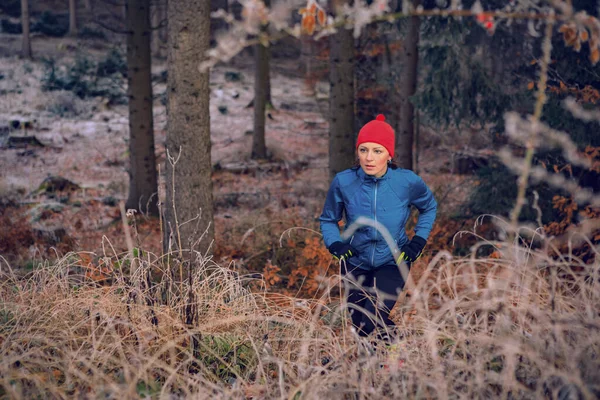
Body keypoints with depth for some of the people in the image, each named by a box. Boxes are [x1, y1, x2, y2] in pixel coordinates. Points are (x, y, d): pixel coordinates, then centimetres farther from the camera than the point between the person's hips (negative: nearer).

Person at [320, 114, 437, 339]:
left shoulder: (407, 182, -17)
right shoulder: (343, 182, -17)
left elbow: (429, 207, 6)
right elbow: (328, 219, 2)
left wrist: (419, 240, -6)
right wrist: (335, 244, -17)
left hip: (392, 262, -2)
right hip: (356, 263, 2)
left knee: (372, 319, -23)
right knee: (361, 329, 12)